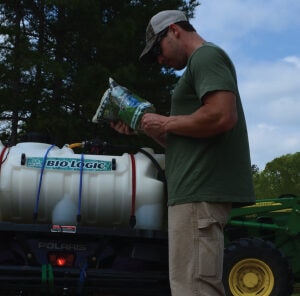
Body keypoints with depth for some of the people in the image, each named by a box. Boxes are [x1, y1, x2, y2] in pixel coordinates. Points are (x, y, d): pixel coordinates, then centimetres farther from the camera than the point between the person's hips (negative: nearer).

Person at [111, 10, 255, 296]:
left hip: (200, 191, -11)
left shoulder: (206, 55, -4)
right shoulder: (199, 65, 26)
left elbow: (222, 116, -22)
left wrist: (166, 123, -10)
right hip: (198, 190, 11)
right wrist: (146, 129, 15)